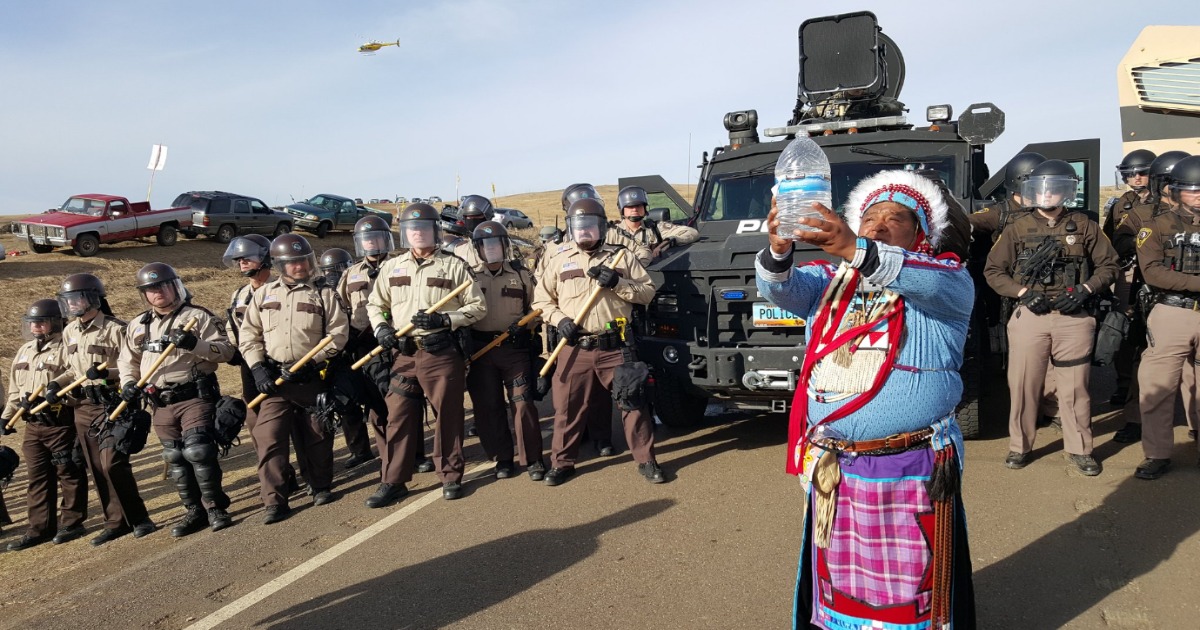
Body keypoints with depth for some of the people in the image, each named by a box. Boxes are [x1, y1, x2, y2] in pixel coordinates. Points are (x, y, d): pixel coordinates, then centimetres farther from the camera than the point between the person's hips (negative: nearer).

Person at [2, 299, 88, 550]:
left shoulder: (65, 348, -9)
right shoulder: (24, 351, 17)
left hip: (61, 422, -8)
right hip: (33, 424, 8)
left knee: (69, 473, 1)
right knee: (37, 476, 11)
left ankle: (71, 522, 12)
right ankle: (40, 527, 19)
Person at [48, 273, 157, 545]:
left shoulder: (115, 329, -11)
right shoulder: (69, 332, 11)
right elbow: (73, 369, 22)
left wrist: (107, 373, -27)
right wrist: (55, 383, 6)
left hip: (111, 405, -7)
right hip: (83, 407, 8)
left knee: (112, 464, -12)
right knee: (97, 469, 10)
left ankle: (139, 518, 2)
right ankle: (116, 522, 19)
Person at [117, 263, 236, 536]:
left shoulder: (198, 316, -1)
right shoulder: (137, 325, 16)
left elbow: (226, 350, -8)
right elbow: (127, 361, 24)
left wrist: (195, 344, -23)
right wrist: (129, 383, 5)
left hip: (195, 398, -5)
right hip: (161, 405, 6)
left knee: (198, 451, -14)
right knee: (175, 459, 8)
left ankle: (215, 507, 0)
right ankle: (194, 511, 19)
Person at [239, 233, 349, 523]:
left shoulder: (324, 294, 3)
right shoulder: (263, 294, 10)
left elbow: (338, 333, -4)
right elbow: (248, 334, 9)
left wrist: (310, 361, -13)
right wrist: (258, 367, -5)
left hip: (312, 378, -1)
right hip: (274, 378, 1)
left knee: (317, 436, 9)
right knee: (269, 437, -8)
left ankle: (320, 486, 29)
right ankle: (275, 501, 0)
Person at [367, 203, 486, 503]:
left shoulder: (453, 265, 0)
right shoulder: (391, 267, 10)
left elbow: (478, 306, -1)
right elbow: (375, 304, 19)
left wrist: (444, 319, -14)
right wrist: (381, 328, -2)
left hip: (443, 353, -3)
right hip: (405, 354, 3)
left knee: (448, 416, 5)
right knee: (398, 417, 5)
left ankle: (450, 476, 20)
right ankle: (392, 481, 16)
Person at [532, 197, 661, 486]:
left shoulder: (620, 257, 6)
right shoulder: (557, 259, 6)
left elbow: (648, 292, 4)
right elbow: (541, 300, 9)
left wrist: (616, 282, -11)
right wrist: (559, 319, -9)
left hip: (616, 346, 0)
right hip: (575, 348, 1)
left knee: (633, 401, 2)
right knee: (568, 407, 7)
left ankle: (646, 461, 16)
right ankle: (561, 462, 23)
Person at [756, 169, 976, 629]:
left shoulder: (946, 279, 0)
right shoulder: (829, 280, 10)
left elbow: (932, 284, -24)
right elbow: (781, 288, -9)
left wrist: (856, 251, -38)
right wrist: (778, 252, -31)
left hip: (913, 470, -3)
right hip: (830, 469, 4)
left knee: (912, 589, 11)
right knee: (837, 581, 17)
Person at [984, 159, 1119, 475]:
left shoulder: (1085, 226, 7)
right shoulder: (1017, 229, 6)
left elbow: (1108, 265, 11)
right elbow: (993, 271, 6)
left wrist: (1086, 289, -7)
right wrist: (1022, 292, -8)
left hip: (1074, 319, 0)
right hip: (1029, 317, 0)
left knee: (1075, 388, 5)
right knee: (1023, 385, 3)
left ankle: (1079, 449, 19)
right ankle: (1020, 446, 16)